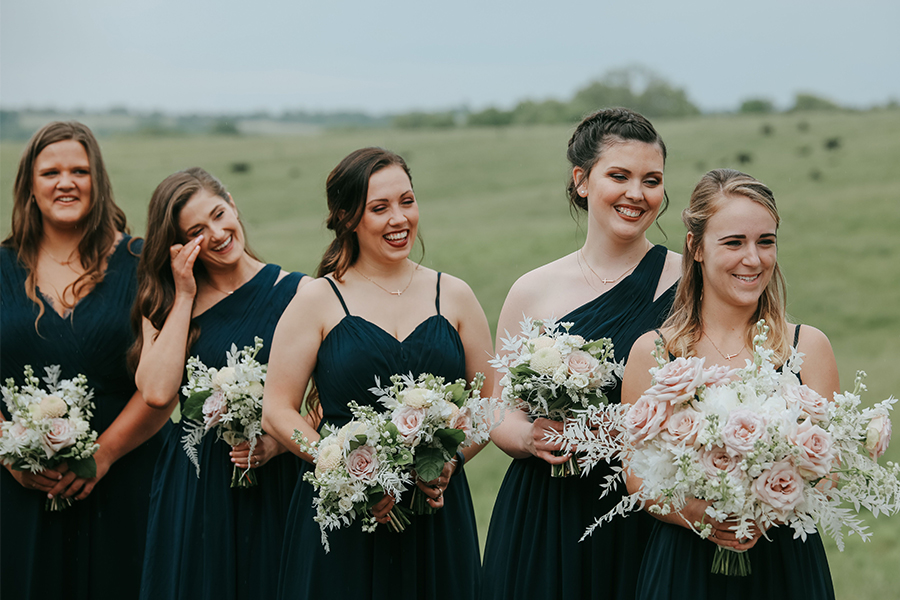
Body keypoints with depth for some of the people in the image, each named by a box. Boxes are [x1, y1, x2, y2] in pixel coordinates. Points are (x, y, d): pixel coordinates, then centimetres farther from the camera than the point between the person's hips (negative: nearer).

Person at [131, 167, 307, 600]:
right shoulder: (166, 302, 4)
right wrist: (184, 296, -8)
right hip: (191, 484, 1)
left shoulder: (296, 292, -1)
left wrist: (279, 442, -18)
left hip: (272, 480, -1)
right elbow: (158, 392, -13)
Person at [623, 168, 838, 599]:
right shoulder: (651, 353, -3)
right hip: (685, 565, -1)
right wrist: (699, 514, -22)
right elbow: (637, 478, -4)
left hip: (786, 565, 1)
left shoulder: (808, 347, -1)